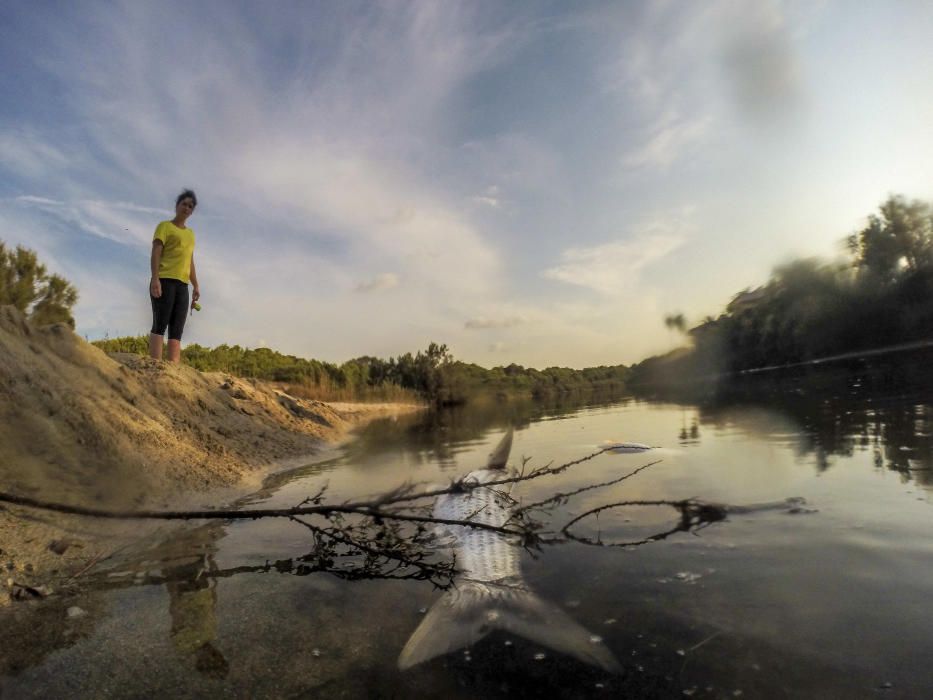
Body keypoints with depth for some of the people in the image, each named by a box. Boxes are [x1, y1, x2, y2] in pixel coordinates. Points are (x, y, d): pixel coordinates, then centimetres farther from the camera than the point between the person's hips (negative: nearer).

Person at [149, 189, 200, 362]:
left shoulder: (190, 233, 25)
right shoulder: (165, 226, 7)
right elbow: (156, 253, -5)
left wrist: (196, 286, 14)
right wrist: (155, 278, -18)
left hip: (182, 285, 6)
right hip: (164, 281, -6)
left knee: (177, 330, -3)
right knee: (160, 324, -14)